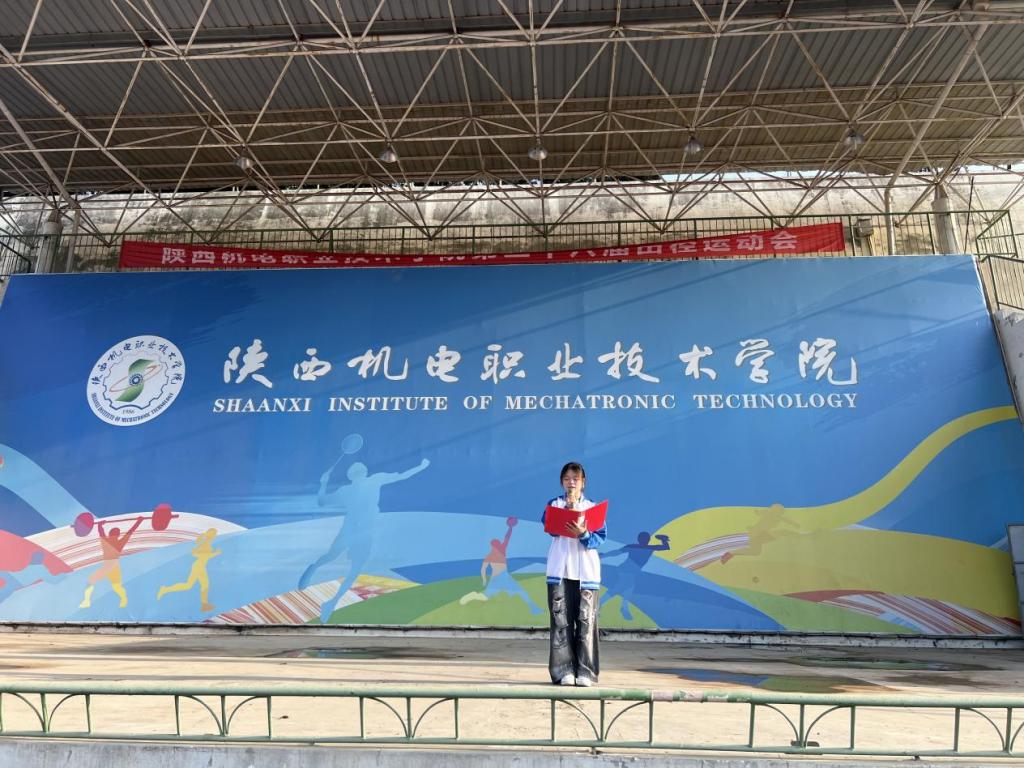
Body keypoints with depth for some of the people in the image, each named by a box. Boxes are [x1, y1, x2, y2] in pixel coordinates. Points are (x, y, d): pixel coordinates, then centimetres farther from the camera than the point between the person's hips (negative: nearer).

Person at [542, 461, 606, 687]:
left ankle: (585, 672, 5)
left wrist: (583, 534, -20)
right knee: (561, 621, -1)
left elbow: (601, 537, -1)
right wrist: (568, 507, -12)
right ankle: (564, 671, 5)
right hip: (559, 571, 0)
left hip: (586, 572, 0)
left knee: (586, 622, -1)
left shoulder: (592, 507, 9)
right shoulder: (554, 504, 9)